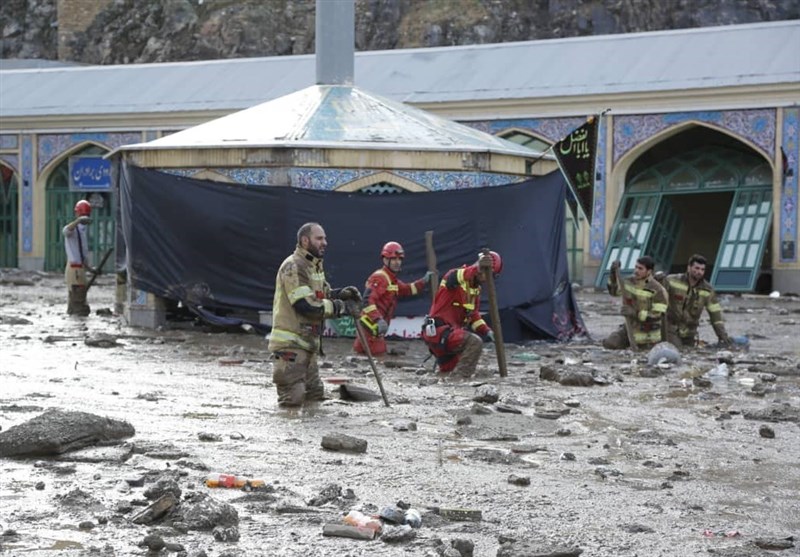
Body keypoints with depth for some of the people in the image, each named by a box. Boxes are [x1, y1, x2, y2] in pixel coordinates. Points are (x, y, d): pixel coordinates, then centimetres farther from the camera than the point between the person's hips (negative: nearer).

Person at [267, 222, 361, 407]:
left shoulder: (315, 266, 14)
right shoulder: (294, 266, -17)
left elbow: (322, 294, 20)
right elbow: (306, 305, -24)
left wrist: (341, 294, -1)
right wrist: (341, 307, -20)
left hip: (308, 343, 10)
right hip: (290, 344, -10)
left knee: (316, 396, 14)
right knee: (294, 398, -12)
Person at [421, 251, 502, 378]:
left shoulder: (476, 289, 15)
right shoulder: (456, 275, -12)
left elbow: (473, 315, 18)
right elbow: (452, 277, -39)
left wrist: (486, 330, -1)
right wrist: (477, 268, -57)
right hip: (438, 330, -10)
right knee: (474, 342, -31)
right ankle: (460, 377, -30)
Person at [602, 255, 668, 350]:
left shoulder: (657, 290, -22)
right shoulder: (629, 282, -4)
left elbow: (657, 316, -24)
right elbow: (613, 291, 9)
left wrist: (636, 313, -33)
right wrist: (613, 274, -8)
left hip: (647, 332, -5)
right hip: (630, 326, 5)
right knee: (609, 343, -10)